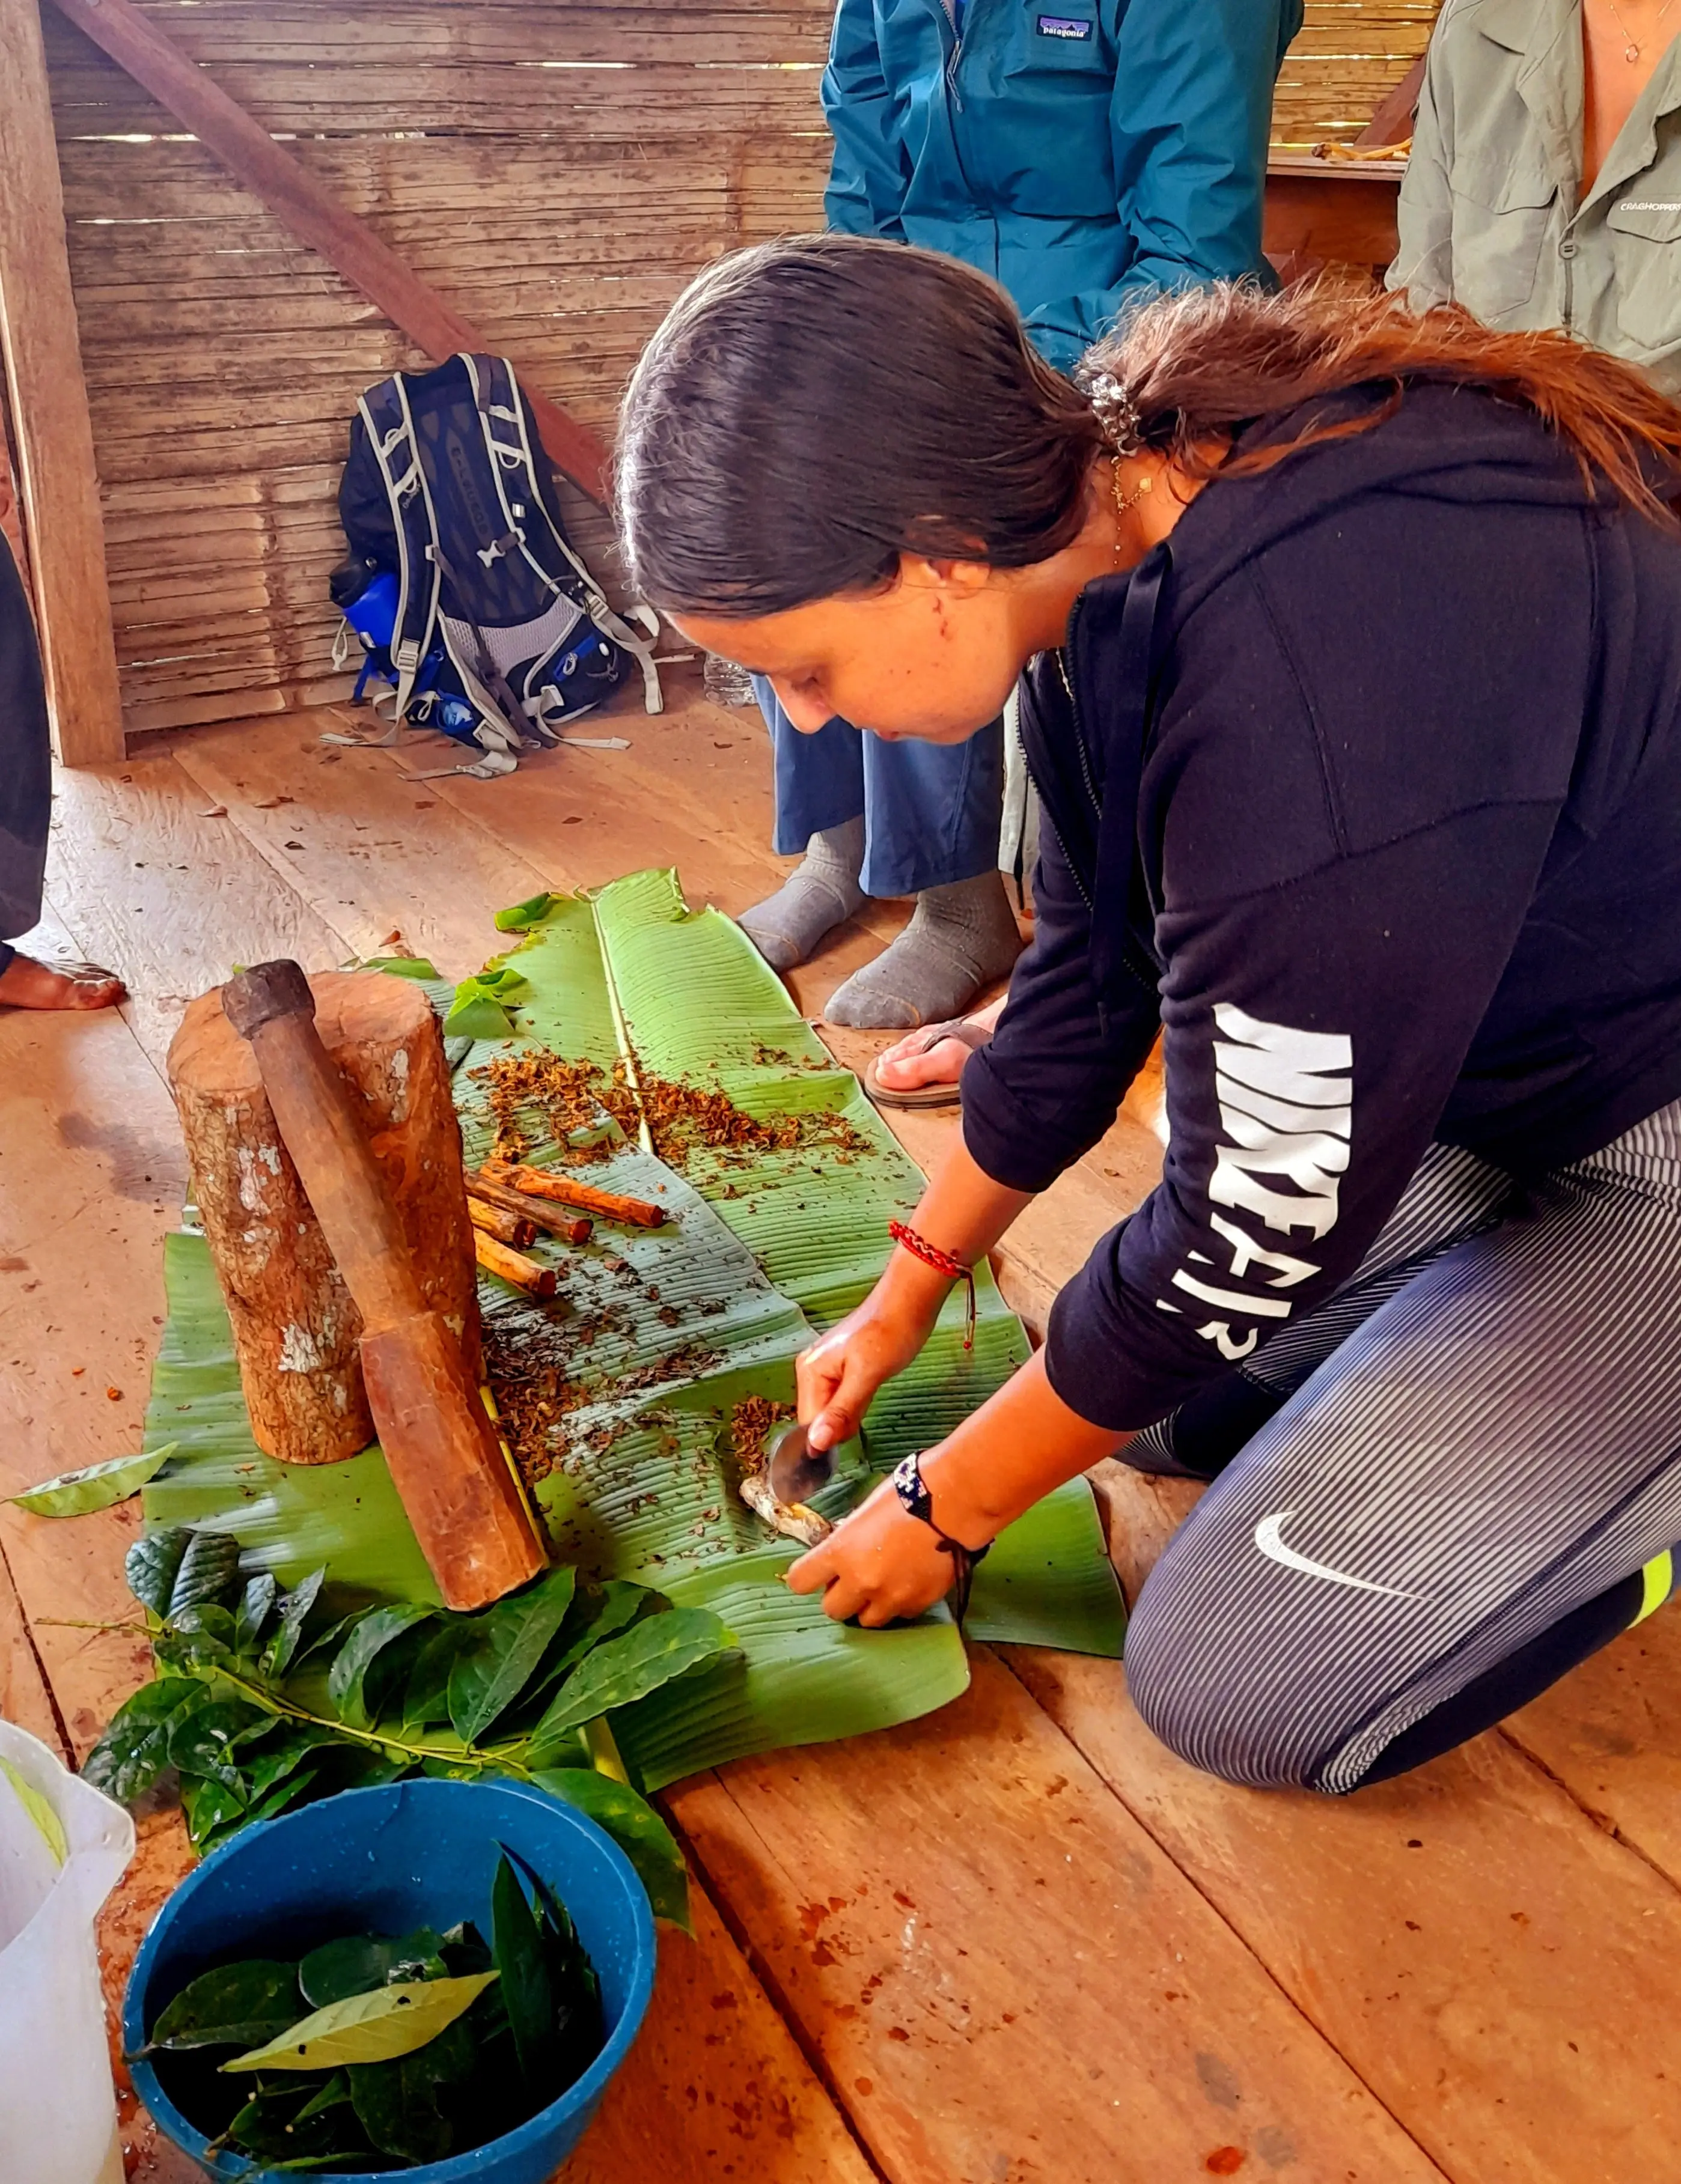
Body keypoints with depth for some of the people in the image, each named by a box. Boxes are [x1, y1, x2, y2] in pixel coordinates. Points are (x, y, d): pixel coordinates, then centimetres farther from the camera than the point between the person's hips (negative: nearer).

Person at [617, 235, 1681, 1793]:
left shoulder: (1312, 709, -37)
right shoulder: (1100, 517, -7)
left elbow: (1255, 1233, -25)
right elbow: (1090, 977, 6)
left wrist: (946, 1506, -8)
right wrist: (904, 1298, 14)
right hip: (1488, 1060, 9)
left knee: (1235, 1690, -9)